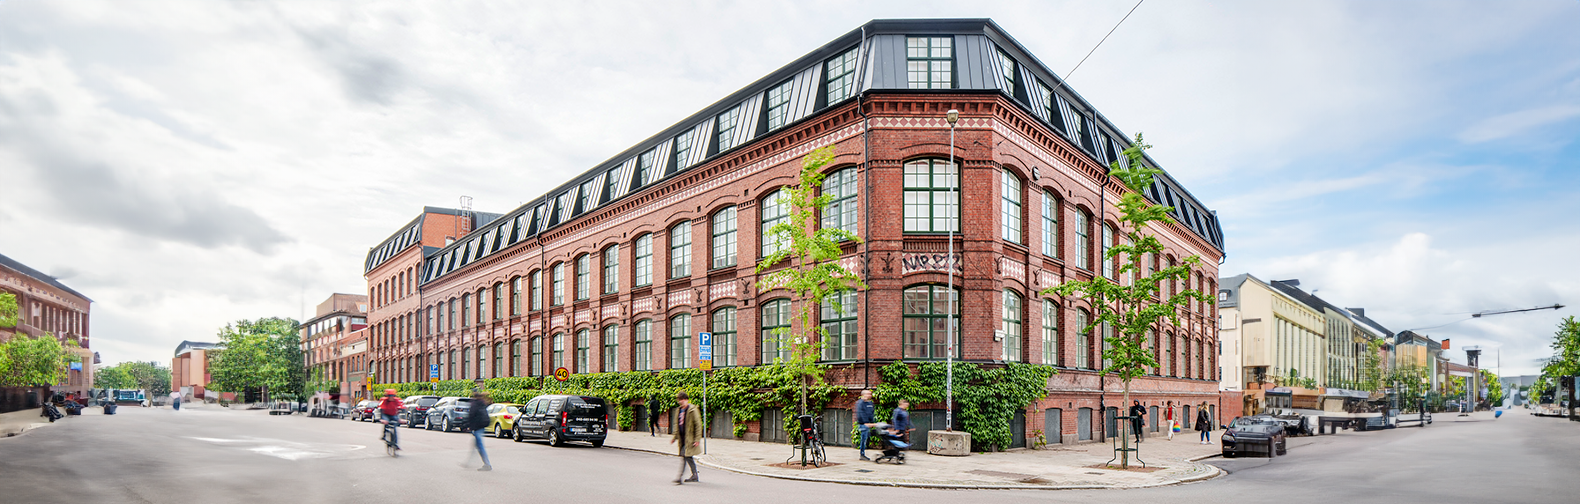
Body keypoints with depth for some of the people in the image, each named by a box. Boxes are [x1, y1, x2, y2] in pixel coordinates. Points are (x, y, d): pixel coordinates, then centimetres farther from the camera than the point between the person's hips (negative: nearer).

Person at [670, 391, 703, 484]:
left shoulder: (692, 410, -11)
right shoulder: (680, 410, 13)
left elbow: (698, 425, -12)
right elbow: (677, 425, 24)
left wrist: (697, 439, -15)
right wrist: (674, 436, 19)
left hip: (689, 438, -8)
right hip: (682, 438, 8)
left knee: (684, 455, -14)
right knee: (688, 457, 12)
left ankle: (679, 476, -14)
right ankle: (694, 476, 22)